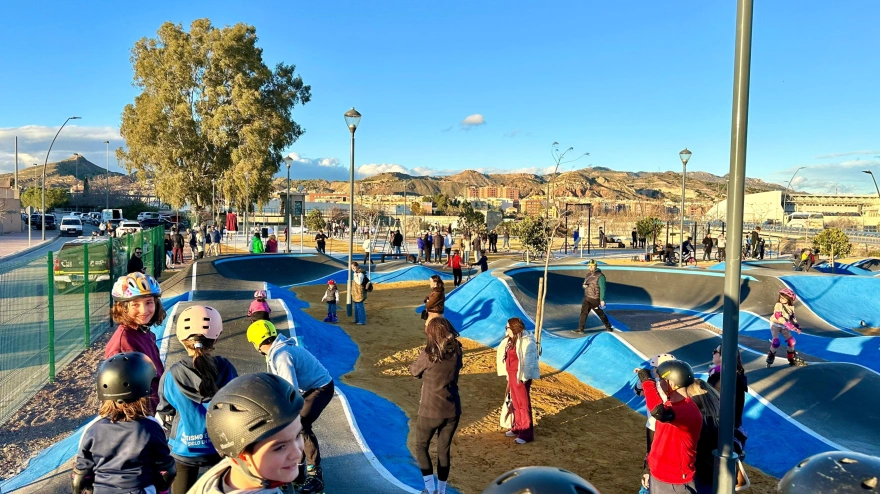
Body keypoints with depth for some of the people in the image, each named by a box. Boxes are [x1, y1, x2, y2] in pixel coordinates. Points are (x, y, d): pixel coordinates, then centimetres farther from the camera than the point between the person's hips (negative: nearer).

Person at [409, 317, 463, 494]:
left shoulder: (428, 354, -19)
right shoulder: (457, 352, -5)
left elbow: (414, 372, -2)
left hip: (430, 411, -4)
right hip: (452, 411, 4)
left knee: (421, 447, 18)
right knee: (444, 450, 18)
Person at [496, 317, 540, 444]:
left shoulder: (526, 341, -19)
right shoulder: (511, 340, 9)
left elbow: (528, 361, -20)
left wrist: (524, 377, -20)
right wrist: (508, 374, 16)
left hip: (521, 377, -9)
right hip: (512, 375, 9)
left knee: (524, 404, -2)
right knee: (516, 402, 17)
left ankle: (527, 434, 4)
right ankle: (518, 427, 30)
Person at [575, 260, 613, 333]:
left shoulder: (600, 276, -15)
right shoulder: (588, 275, 9)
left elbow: (602, 288, -17)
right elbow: (584, 284, 22)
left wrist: (602, 300, -20)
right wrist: (584, 286, -4)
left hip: (595, 299, -6)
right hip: (586, 298, 7)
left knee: (600, 313, 8)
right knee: (583, 313, -2)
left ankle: (608, 327, 27)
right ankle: (580, 329, -1)